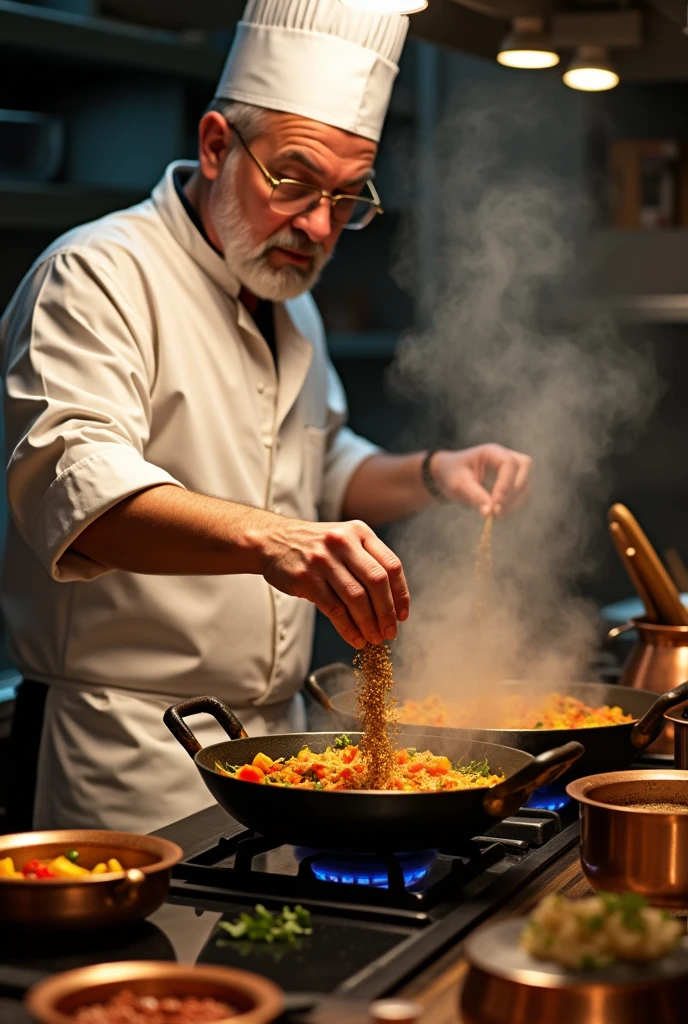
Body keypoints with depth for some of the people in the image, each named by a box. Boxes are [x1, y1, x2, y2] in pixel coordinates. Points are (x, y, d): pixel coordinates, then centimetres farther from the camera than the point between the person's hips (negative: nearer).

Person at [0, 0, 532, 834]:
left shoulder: (289, 306, 15)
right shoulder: (100, 276, -13)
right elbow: (75, 481, -30)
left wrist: (430, 476, 8)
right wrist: (265, 537, -46)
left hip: (274, 736, 8)